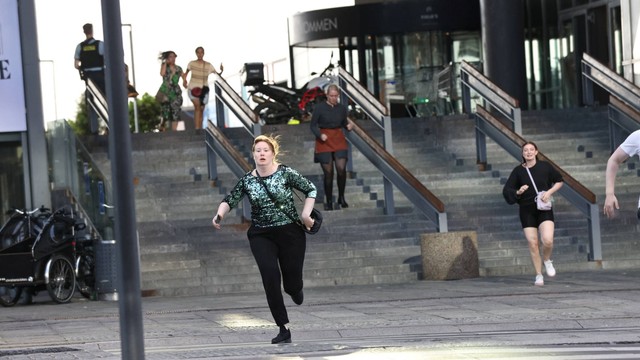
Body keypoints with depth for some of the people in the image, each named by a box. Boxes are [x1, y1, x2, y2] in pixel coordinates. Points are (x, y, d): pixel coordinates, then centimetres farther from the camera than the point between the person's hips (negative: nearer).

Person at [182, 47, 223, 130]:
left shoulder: (208, 65, 2)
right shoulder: (192, 63, 0)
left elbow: (218, 74, 0)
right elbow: (186, 73, 13)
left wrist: (221, 71, -22)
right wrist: (184, 80, -6)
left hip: (204, 89, 3)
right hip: (193, 88, -3)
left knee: (201, 110, 6)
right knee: (197, 105, -25)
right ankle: (197, 128, -32)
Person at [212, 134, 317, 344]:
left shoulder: (285, 173, -6)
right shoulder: (247, 181, 0)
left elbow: (311, 189, 0)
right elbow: (230, 200, -2)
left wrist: (305, 214, -10)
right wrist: (219, 214, -22)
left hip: (290, 232, -1)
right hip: (261, 236, 1)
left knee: (292, 284, 0)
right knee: (270, 275, -17)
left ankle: (295, 289, 43)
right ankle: (283, 330, -10)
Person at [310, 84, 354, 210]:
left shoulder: (342, 108, 4)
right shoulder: (319, 108, -7)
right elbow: (313, 125, -2)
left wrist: (349, 126, -6)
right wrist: (320, 135, -19)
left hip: (339, 140, 2)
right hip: (324, 141, -2)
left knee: (341, 168, -13)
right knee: (328, 173, -1)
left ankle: (341, 197, 6)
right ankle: (329, 201, 14)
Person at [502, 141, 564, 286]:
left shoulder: (545, 167, 1)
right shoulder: (518, 171, 2)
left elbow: (559, 181, 13)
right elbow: (506, 190, 4)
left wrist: (550, 192, -4)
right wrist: (518, 192, -15)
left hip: (544, 209, -1)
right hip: (527, 210, 1)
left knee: (547, 240, -19)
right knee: (533, 243, -1)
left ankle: (547, 260, 13)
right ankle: (538, 275, 12)